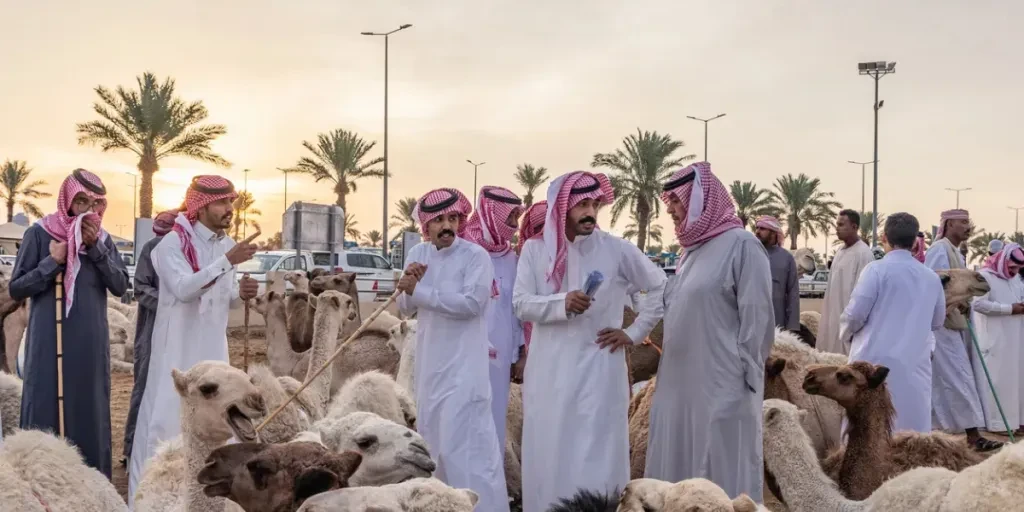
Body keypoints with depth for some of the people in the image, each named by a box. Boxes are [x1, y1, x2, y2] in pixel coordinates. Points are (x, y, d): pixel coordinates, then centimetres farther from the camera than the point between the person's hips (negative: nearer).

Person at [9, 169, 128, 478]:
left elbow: (120, 286, -3)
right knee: (47, 411, 0)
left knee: (89, 411, 8)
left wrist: (95, 247, -13)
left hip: (91, 344, 3)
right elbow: (16, 289, -4)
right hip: (49, 343, -3)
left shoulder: (103, 238, 8)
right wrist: (53, 262, -15)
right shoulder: (39, 234, -4)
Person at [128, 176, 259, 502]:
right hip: (178, 347, -6)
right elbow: (184, 288, -28)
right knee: (165, 416, -4)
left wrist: (240, 293, -7)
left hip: (212, 347, 6)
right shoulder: (173, 244, -13)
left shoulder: (226, 245, 8)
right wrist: (227, 262, -34)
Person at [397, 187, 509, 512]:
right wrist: (408, 289, -10)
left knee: (462, 441, -13)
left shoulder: (475, 255, -10)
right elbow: (405, 310, 13)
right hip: (429, 361, 7)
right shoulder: (418, 254, 8)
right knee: (430, 434, 15)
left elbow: (471, 303, -22)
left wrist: (418, 291, -20)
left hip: (464, 363, -7)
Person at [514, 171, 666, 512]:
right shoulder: (535, 250, 4)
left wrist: (634, 333, 3)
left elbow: (662, 288, 8)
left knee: (595, 457, -2)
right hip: (549, 371, 2)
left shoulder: (617, 250, 0)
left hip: (598, 368, -2)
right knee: (548, 455, 6)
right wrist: (562, 303, -20)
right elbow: (521, 305, -3)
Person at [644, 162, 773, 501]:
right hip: (681, 384, 8)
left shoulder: (742, 245, -9)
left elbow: (758, 319, -13)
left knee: (720, 478, -2)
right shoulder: (694, 249, 16)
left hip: (722, 387, -8)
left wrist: (745, 379, -14)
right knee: (678, 473, 12)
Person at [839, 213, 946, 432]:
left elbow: (855, 313, -9)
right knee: (913, 432, 7)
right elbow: (937, 321, 19)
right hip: (915, 363, 4)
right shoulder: (931, 277, 8)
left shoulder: (877, 269, -7)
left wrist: (846, 335, 11)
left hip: (876, 360, -4)